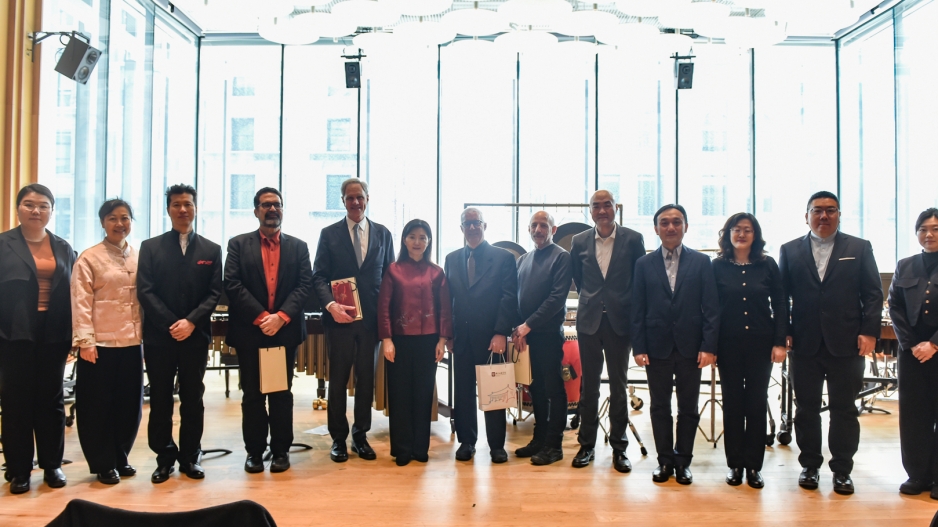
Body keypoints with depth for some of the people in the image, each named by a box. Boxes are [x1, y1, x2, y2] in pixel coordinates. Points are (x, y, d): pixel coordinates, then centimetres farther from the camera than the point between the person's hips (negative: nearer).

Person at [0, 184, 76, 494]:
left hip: (53, 334, 3)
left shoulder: (64, 248, 10)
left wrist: (71, 334, 2)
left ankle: (52, 465, 20)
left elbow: (72, 293, 9)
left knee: (51, 399, 9)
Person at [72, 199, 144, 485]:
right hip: (100, 343, -4)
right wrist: (85, 340, -14)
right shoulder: (89, 258, -3)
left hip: (132, 342, 4)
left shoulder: (140, 257, 9)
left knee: (129, 403, 11)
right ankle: (103, 464, 17)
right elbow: (81, 302, -7)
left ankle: (120, 457, 27)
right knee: (97, 405, 4)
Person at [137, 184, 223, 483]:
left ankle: (190, 457, 19)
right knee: (160, 400, 6)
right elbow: (145, 291, -2)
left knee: (193, 400, 7)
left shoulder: (211, 250, 7)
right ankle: (165, 458, 19)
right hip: (159, 337, 0)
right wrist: (171, 324, -13)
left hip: (196, 336, 0)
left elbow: (214, 293, 0)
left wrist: (191, 321, -14)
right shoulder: (151, 247, 5)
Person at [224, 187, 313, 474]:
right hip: (249, 331, 0)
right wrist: (260, 317, -15)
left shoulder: (298, 246, 8)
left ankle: (281, 450, 18)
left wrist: (281, 316, -15)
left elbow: (304, 285, -2)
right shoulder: (238, 244, 5)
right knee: (252, 394, 7)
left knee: (282, 393, 7)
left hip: (286, 330, 1)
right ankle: (254, 451, 18)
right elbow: (232, 284, -6)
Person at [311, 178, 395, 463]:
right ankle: (338, 438, 19)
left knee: (367, 378, 9)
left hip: (372, 318, 2)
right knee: (338, 380, 6)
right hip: (340, 318, -1)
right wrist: (331, 305, -19)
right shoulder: (329, 234, 3)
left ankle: (360, 435, 22)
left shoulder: (383, 234, 8)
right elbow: (319, 276, -1)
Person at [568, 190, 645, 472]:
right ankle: (586, 444, 18)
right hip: (589, 321, 2)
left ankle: (619, 446, 15)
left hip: (620, 321, -1)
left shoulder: (633, 239, -2)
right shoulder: (579, 242, 4)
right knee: (588, 384, 8)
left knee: (619, 385, 5)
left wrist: (630, 308, 4)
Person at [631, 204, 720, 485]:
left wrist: (709, 346, -9)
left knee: (688, 408, 9)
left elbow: (711, 308, -1)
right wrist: (639, 347, -5)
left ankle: (683, 460, 22)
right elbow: (637, 310, 2)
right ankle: (664, 460, 22)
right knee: (660, 407, 9)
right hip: (657, 347, 1)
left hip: (690, 347, 0)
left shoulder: (701, 262, 3)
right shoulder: (644, 264, 5)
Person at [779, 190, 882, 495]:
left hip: (846, 344, -1)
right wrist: (784, 332, -3)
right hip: (805, 344, 1)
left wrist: (869, 332, -8)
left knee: (844, 409, 6)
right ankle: (809, 466, 21)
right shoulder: (790, 251, 7)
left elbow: (873, 294, 1)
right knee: (806, 408, 8)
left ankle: (842, 470, 18)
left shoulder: (860, 248, 5)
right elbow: (781, 296, 5)